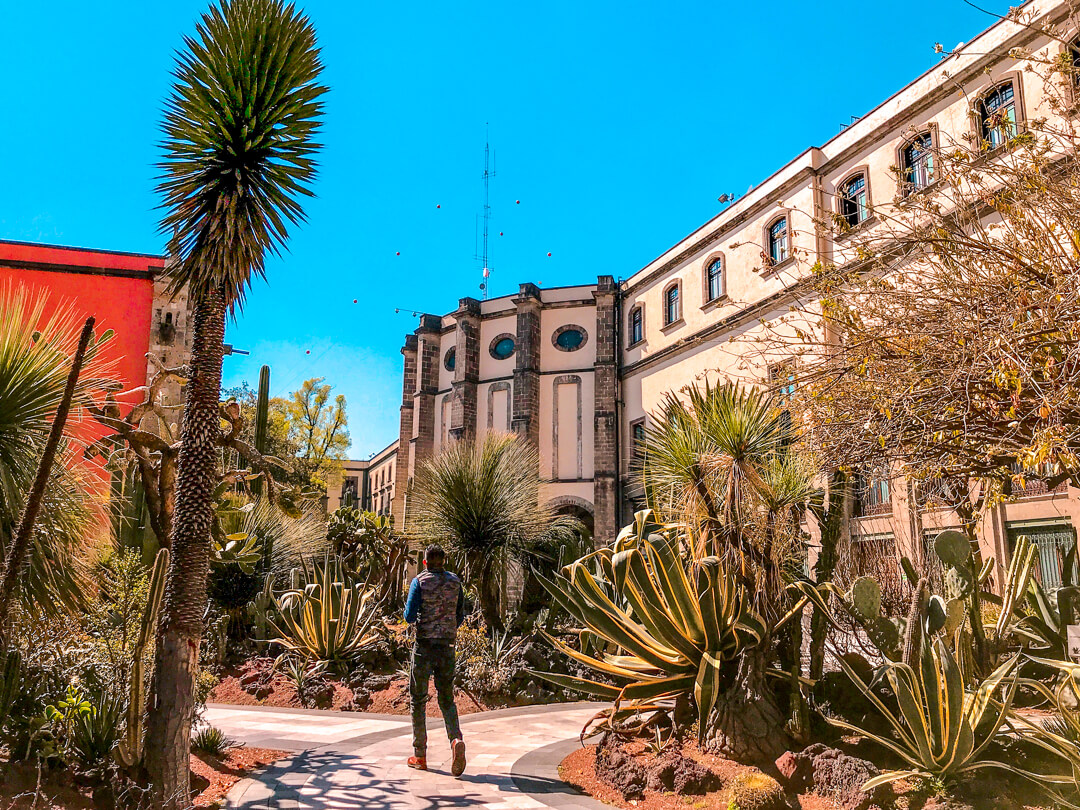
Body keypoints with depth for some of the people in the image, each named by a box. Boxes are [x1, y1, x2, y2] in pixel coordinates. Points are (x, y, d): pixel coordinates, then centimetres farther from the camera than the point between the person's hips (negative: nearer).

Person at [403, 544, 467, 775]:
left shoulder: (419, 582, -5)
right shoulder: (455, 582, 6)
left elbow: (410, 616, -11)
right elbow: (460, 617, 10)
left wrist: (412, 617, 12)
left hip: (424, 645, -3)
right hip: (447, 646, 3)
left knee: (418, 700, 10)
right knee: (446, 699, 11)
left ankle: (420, 756, 15)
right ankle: (456, 740, -15)